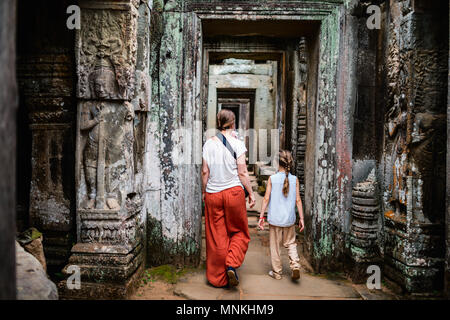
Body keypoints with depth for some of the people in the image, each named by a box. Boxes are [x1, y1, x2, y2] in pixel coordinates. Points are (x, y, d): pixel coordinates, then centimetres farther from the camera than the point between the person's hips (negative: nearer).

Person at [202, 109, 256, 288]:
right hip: (234, 192, -2)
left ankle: (218, 277, 19)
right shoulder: (237, 144, -6)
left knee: (217, 236, 10)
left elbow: (205, 171, 3)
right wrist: (251, 193, 3)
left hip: (213, 194, 3)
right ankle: (231, 265, -4)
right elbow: (242, 173, -7)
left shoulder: (209, 144, 1)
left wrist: (204, 191, 15)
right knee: (239, 232, 16)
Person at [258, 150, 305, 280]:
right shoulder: (295, 179, -2)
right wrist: (301, 218, 6)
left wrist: (261, 217, -2)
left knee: (275, 245, 11)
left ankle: (277, 272, 20)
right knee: (290, 243, 19)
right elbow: (298, 200, -1)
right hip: (289, 219, 2)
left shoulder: (272, 179, -7)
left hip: (275, 218, -2)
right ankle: (295, 265, 0)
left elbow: (266, 198, -7)